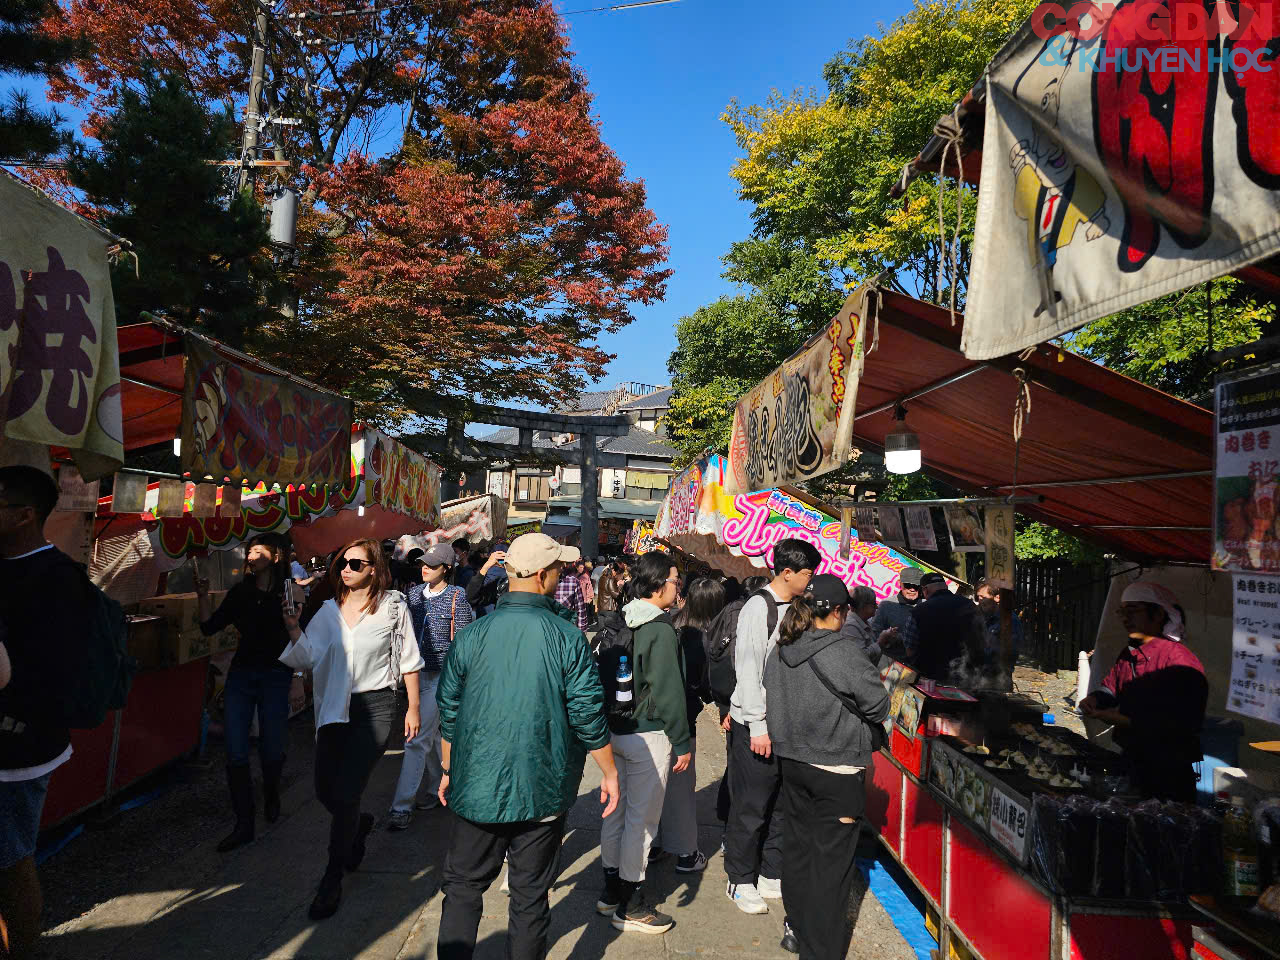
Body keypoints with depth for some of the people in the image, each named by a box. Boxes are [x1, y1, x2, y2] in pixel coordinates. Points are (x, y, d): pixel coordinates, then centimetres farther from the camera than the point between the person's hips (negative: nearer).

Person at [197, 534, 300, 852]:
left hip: (275, 676, -4)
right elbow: (209, 626, 8)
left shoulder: (290, 591, -4)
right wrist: (203, 595, -3)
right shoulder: (240, 592, 8)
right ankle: (244, 824, 9)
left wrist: (297, 603, -24)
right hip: (241, 673, 4)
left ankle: (271, 796, 39)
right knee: (235, 752, -1)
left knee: (271, 748, 6)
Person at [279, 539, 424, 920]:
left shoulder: (393, 607, -4)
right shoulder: (330, 610, 6)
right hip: (334, 709, 5)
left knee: (346, 793, -8)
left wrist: (413, 709, 2)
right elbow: (309, 657, -3)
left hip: (375, 706, -5)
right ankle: (360, 824, 45)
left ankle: (332, 880, 10)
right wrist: (292, 626, -19)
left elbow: (409, 660, 2)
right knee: (325, 792, 10)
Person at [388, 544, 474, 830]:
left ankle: (402, 806, 0)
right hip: (416, 673, 6)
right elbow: (407, 633, 15)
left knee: (418, 739, -7)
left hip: (440, 674, -6)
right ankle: (439, 787, 35)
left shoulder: (457, 597, -10)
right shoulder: (414, 594, 6)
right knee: (432, 734, 19)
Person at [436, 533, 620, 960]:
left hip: (477, 788, 2)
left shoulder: (470, 636, -6)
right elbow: (589, 716, -11)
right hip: (542, 791, -1)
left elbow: (449, 712, 3)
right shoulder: (567, 638, -14)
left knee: (463, 887, 18)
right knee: (530, 897, 14)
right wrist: (609, 772, 3)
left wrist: (449, 770, 18)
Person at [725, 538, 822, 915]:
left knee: (782, 803, 16)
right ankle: (741, 881, 20)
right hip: (756, 724, -8)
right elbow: (748, 668, -18)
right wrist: (758, 725, -19)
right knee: (751, 806, 4)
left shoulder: (796, 607, 8)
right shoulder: (758, 607, -15)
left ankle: (772, 875, 30)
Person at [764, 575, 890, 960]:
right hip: (836, 770, -7)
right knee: (831, 860, 5)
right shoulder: (842, 654, -20)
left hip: (792, 762, 7)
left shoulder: (780, 651, 1)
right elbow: (878, 705, -12)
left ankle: (797, 927, 34)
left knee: (797, 845, 19)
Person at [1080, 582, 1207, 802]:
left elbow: (1179, 724, -26)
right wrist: (1094, 699, -2)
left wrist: (1125, 722, -27)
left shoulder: (1180, 661, -21)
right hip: (1131, 762, 8)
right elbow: (1111, 687, 20)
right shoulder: (1128, 654, 7)